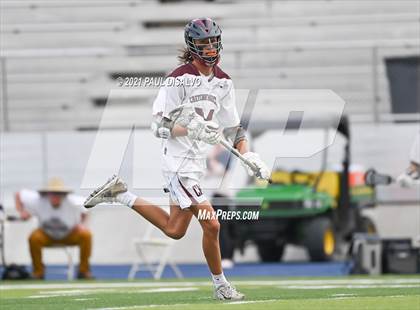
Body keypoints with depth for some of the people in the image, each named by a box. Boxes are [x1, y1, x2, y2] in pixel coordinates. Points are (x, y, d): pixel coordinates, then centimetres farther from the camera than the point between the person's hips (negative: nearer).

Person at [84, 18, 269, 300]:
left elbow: (232, 128, 15)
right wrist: (192, 129, -28)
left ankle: (121, 195, 23)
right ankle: (221, 285, 5)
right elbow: (160, 126, -13)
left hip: (198, 162, 8)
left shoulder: (223, 82, 9)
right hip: (180, 162, -8)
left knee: (175, 230, 13)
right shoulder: (180, 79, -13)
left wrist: (248, 156, 1)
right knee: (211, 225, -11)